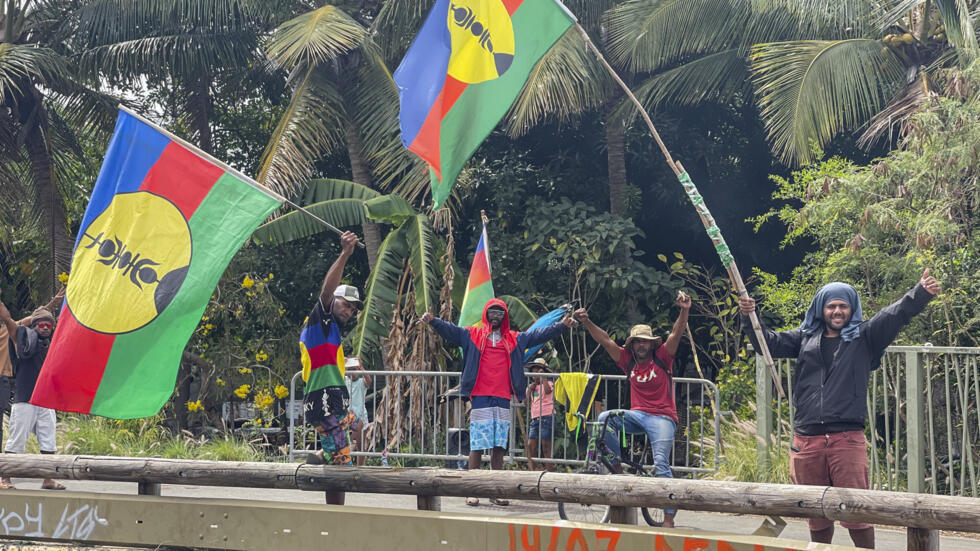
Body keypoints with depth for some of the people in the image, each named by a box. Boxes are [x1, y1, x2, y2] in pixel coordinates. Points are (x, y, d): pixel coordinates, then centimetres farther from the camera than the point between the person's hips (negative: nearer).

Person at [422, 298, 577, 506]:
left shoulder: (515, 339, 16)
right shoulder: (472, 334, 9)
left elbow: (540, 334, 15)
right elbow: (450, 330, -2)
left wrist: (562, 325, 6)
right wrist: (433, 321, -19)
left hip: (503, 400, 3)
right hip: (480, 399, -3)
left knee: (499, 447, 5)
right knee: (477, 446, -3)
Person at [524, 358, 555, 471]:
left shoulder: (548, 383, 5)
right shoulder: (531, 386, 20)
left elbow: (547, 390, -20)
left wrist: (543, 377, -14)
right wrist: (530, 390, 5)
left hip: (546, 418, -6)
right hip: (535, 419, 6)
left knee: (546, 447, -8)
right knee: (530, 445, -5)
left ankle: (549, 470, -8)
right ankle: (533, 470, -3)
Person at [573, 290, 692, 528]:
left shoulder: (662, 358, -3)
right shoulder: (628, 360, 5)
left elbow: (676, 334, -16)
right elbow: (605, 340, -1)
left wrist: (684, 312, -32)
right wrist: (586, 322, -13)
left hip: (662, 417, -4)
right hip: (637, 414, 4)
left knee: (661, 464, -15)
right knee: (605, 418, -22)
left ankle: (669, 515, -11)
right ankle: (617, 467, -11)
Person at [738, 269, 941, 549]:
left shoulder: (864, 337, 7)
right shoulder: (806, 337, 16)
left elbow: (895, 314, -7)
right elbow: (769, 342, 15)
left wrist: (921, 294, -23)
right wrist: (749, 319, -3)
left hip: (847, 439, -3)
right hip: (807, 439, 3)